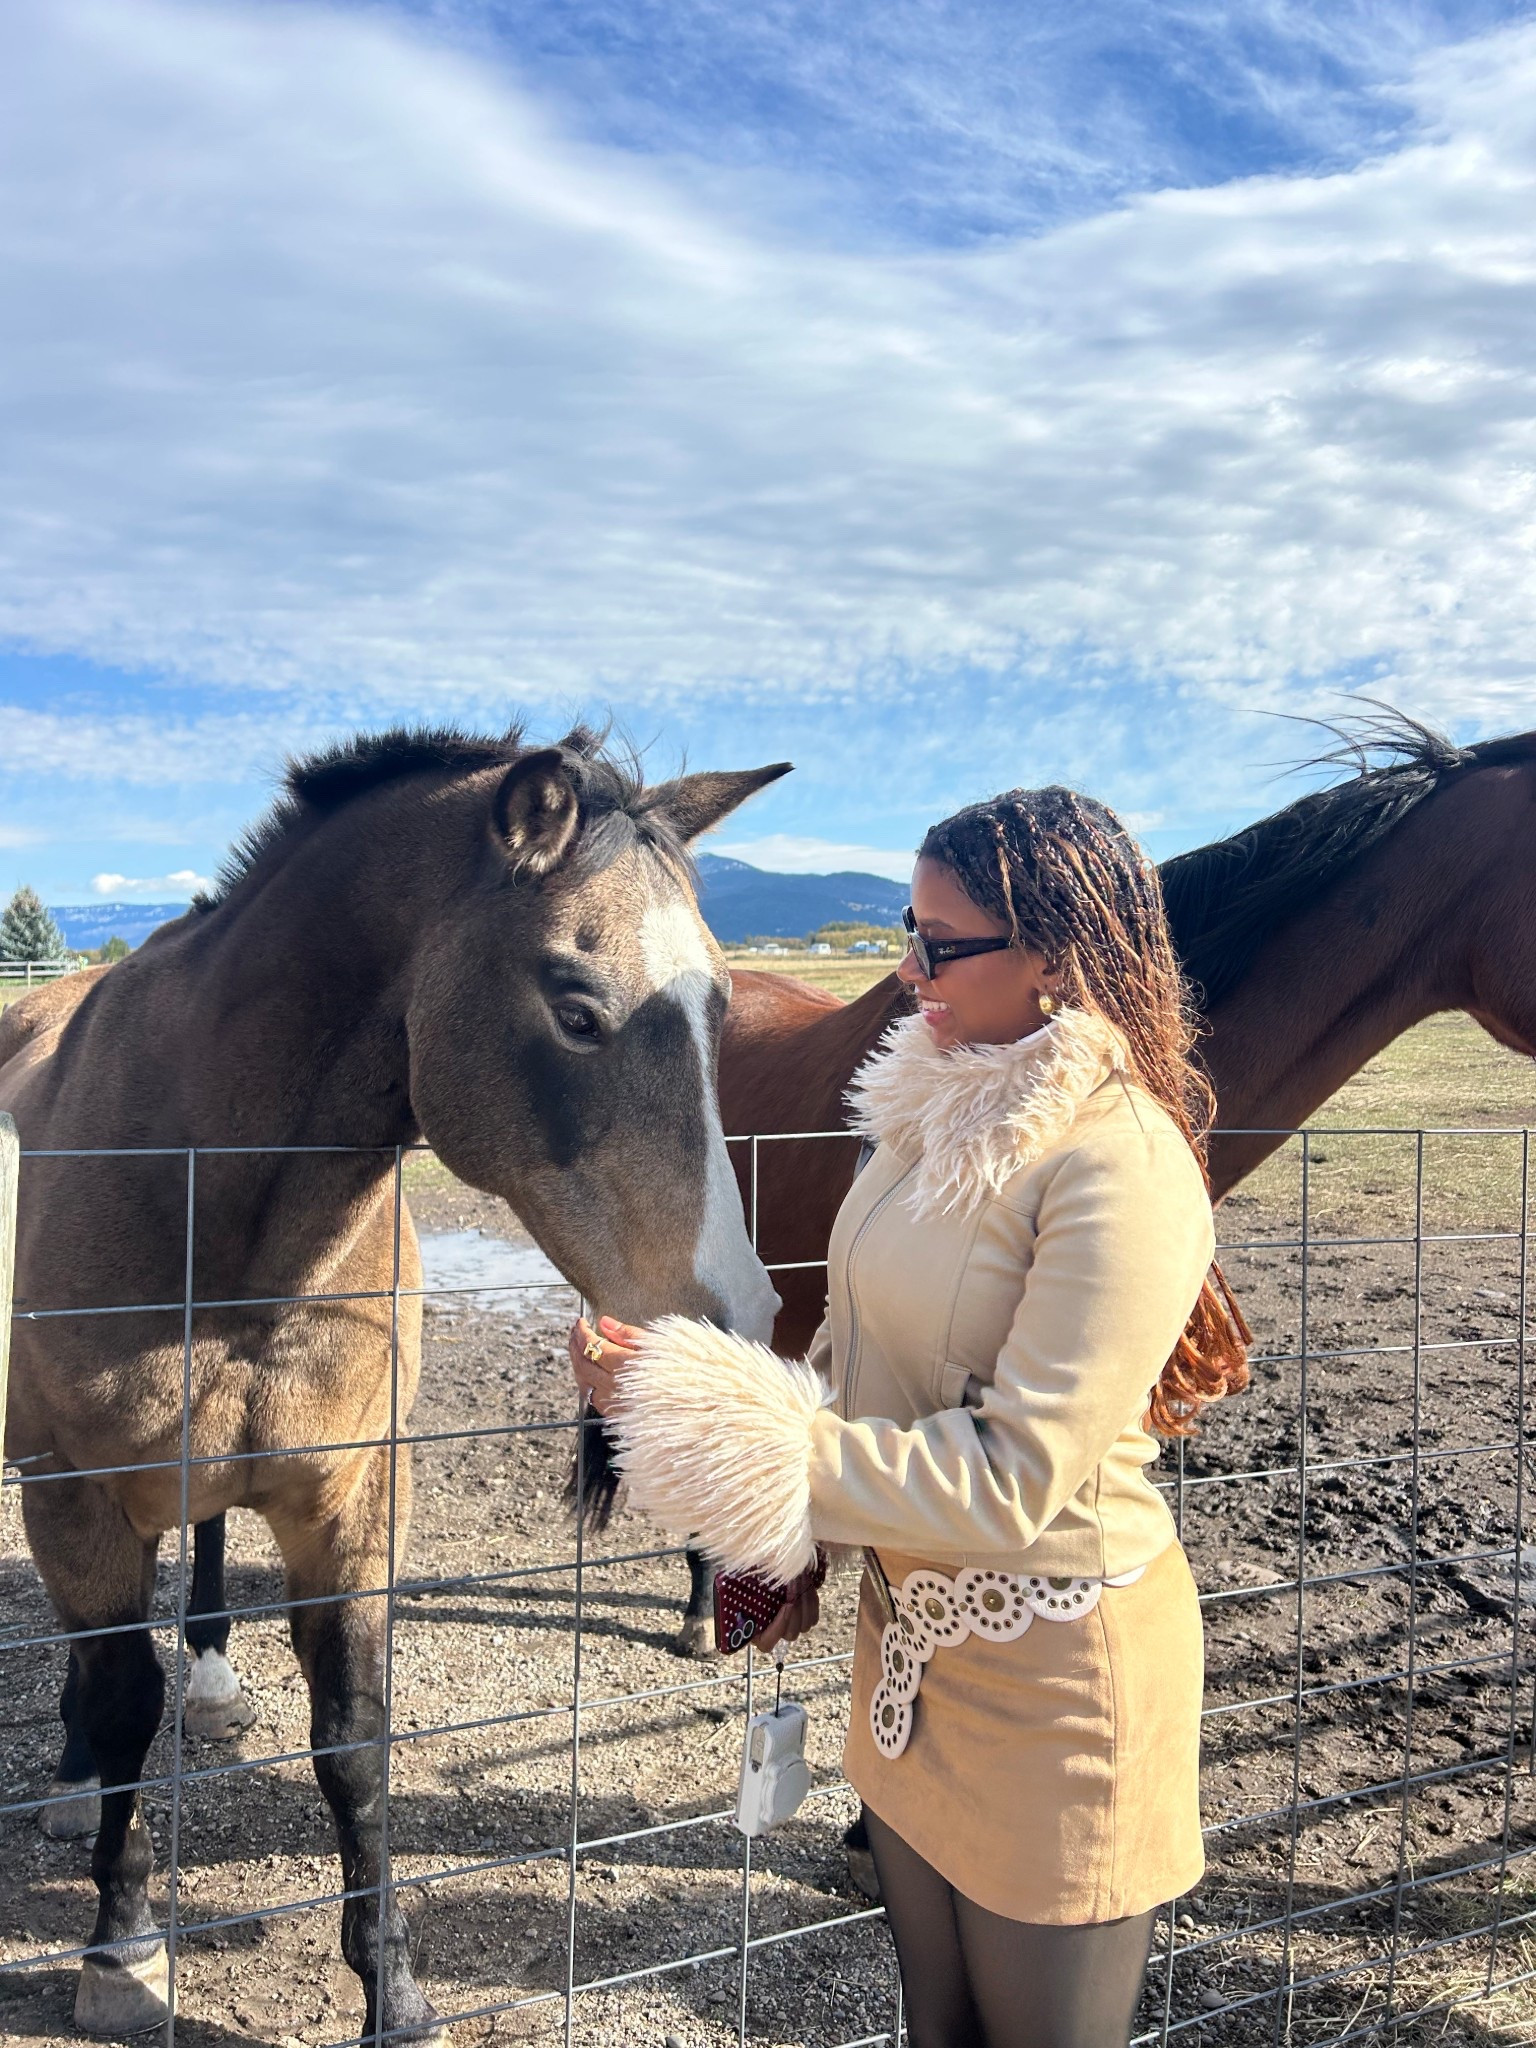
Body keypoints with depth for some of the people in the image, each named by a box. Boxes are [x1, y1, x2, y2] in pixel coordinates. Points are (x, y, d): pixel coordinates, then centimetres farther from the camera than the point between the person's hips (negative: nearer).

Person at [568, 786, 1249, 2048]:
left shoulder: (1121, 1170, -26)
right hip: (907, 1623, 7)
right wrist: (802, 1542, 7)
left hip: (1049, 1659, -7)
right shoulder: (942, 1099, 0)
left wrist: (716, 1422, -29)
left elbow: (1012, 1483, -28)